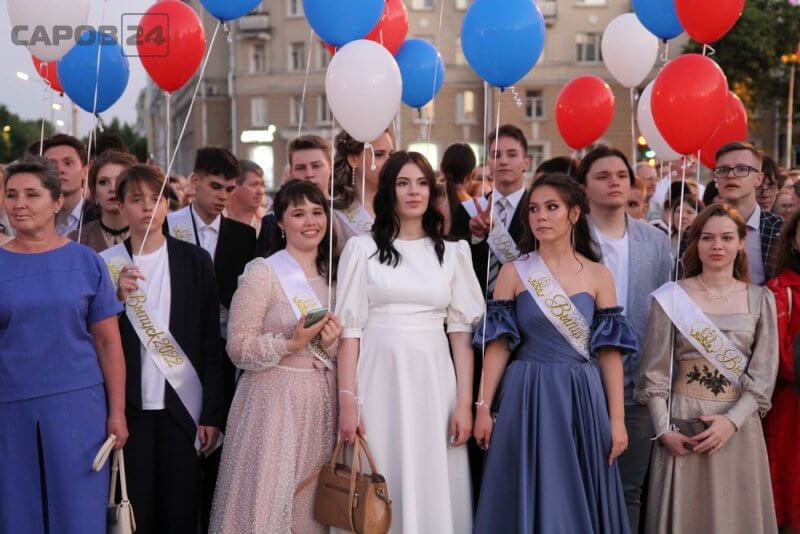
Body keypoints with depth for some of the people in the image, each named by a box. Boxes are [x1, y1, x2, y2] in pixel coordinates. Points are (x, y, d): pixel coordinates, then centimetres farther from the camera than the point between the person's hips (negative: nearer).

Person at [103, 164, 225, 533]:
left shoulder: (195, 260, 1)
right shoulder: (106, 264, 2)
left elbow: (210, 341, 1)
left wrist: (213, 413, -2)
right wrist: (117, 297, -15)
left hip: (183, 406, 0)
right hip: (129, 406, 0)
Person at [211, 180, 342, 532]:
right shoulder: (262, 272, -6)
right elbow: (238, 347, -9)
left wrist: (331, 343, -6)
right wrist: (291, 343, -21)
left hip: (322, 400, 5)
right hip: (275, 398, -5)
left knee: (313, 503, 9)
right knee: (269, 498, -2)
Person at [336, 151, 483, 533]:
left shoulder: (452, 253, 9)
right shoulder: (362, 248, 3)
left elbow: (461, 329, 5)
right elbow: (349, 328, 0)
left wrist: (465, 403, -2)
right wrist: (347, 401, -8)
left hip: (433, 381, 2)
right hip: (379, 380, -1)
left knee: (434, 485, 3)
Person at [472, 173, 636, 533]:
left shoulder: (598, 276, 3)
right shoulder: (513, 272, 2)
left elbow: (609, 352, 1)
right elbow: (498, 345, 0)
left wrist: (617, 419, -4)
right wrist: (484, 407, -6)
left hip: (582, 399, 1)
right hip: (527, 398, -1)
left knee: (577, 500, 8)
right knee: (530, 500, 5)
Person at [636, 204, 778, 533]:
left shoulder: (760, 300, 3)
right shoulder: (671, 297, -2)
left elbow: (764, 374, -1)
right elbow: (655, 373, -1)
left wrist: (732, 421, -14)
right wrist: (663, 430, -10)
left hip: (739, 425, 2)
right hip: (683, 422, -1)